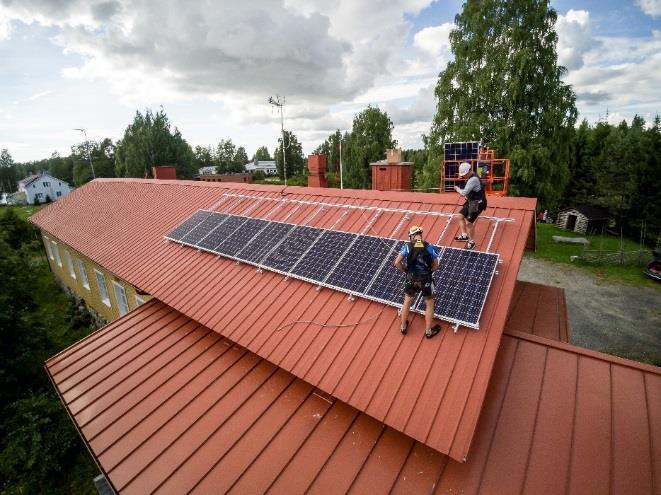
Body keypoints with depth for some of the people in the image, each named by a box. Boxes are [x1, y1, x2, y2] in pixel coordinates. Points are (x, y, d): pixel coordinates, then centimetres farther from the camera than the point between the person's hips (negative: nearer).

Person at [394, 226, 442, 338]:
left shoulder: (407, 246, -8)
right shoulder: (429, 247, -8)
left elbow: (397, 263, -11)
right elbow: (436, 265, -3)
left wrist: (405, 270, 6)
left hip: (411, 278, 1)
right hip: (425, 279, -1)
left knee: (407, 302, 22)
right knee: (429, 304, 18)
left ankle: (403, 327, 36)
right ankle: (428, 331, 29)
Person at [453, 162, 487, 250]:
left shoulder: (473, 179, -25)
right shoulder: (470, 178, 7)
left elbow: (464, 192, -27)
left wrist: (457, 188, -9)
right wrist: (466, 195, 1)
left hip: (477, 204, -10)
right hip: (471, 202, 10)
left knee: (469, 222, -9)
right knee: (461, 217, 14)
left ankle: (472, 242, 7)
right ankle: (464, 235, 26)